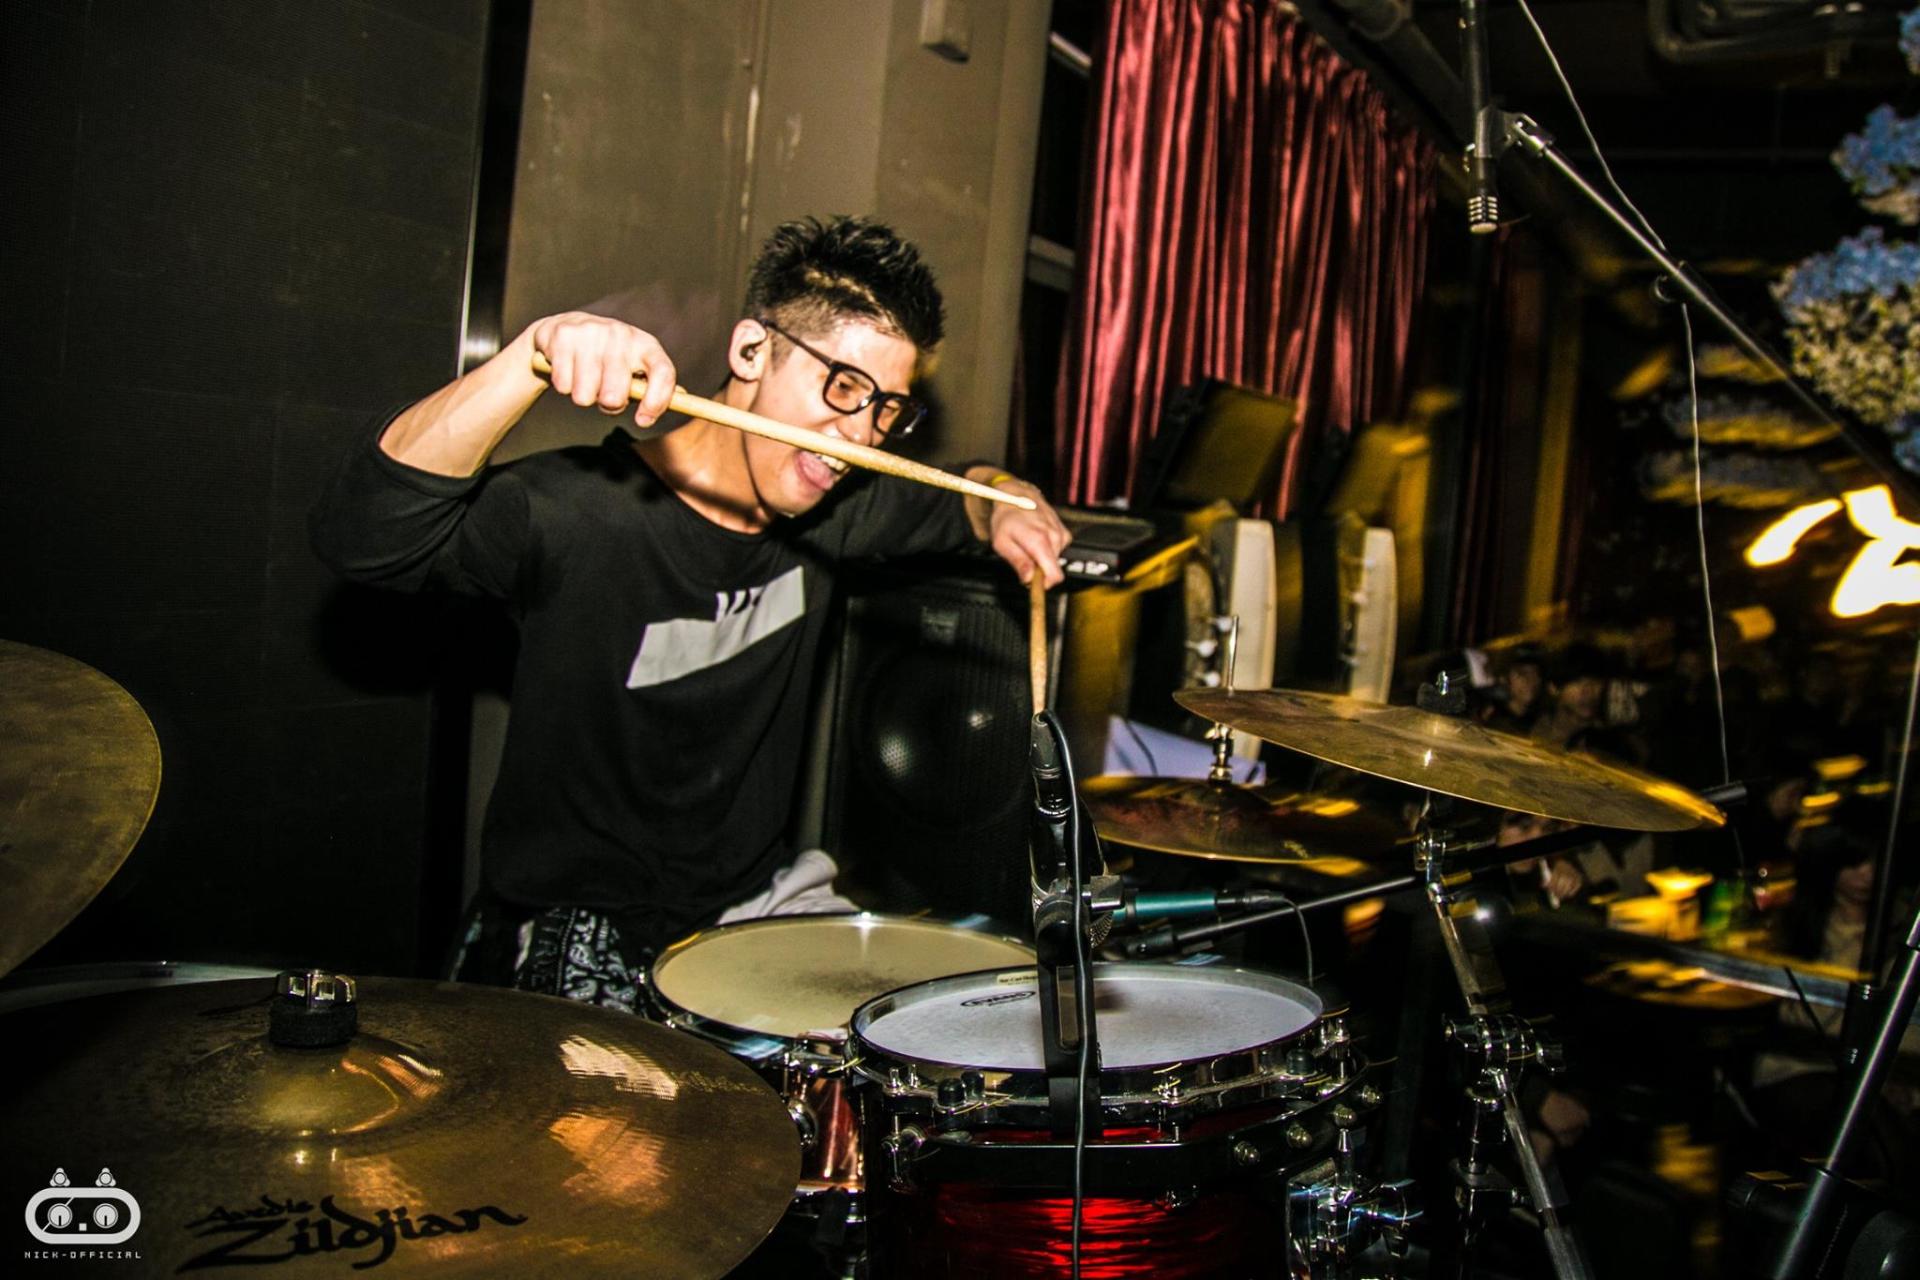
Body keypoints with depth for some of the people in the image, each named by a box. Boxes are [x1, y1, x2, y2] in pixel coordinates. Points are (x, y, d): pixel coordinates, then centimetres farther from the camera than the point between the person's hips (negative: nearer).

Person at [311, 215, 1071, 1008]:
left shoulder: (829, 511, 1)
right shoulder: (582, 511, -21)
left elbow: (951, 498, 21)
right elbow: (362, 536, -35)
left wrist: (1004, 508, -3)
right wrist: (529, 360, -46)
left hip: (759, 900, 7)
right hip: (575, 934, -6)